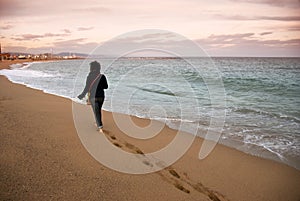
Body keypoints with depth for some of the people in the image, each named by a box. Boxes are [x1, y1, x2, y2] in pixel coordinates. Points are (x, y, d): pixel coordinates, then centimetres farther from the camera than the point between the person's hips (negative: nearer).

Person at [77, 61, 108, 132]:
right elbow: (106, 86, 5)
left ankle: (100, 127, -10)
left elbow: (87, 88, -12)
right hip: (101, 96, 3)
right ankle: (98, 123, 37)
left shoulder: (89, 77, -12)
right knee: (98, 110, 23)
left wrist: (82, 95, 0)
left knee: (96, 112, 0)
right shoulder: (102, 76, -4)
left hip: (93, 97, -3)